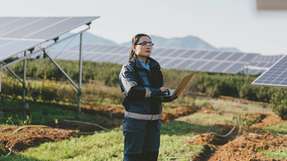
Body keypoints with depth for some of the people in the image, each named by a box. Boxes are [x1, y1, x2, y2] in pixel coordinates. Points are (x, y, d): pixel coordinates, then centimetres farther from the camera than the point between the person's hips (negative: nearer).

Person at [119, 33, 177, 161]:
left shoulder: (154, 67, 14)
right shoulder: (128, 69, -5)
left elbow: (160, 94, 15)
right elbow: (132, 90, -22)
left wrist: (169, 96, -7)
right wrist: (157, 92, -18)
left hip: (154, 120, 6)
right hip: (135, 118, -6)